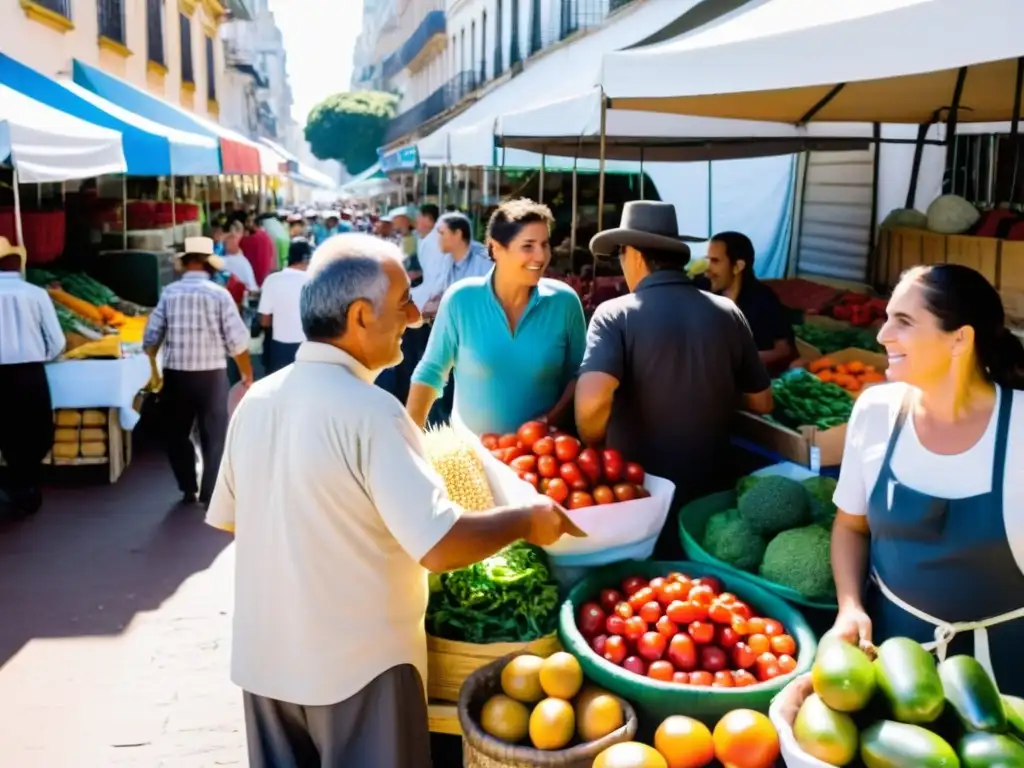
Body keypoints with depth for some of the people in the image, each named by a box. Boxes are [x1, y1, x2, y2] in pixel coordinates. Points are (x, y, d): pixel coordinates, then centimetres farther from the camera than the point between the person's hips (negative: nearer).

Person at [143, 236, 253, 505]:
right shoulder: (219, 294, -6)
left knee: (177, 433, 18)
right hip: (211, 375, -2)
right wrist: (247, 375, 6)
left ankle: (188, 489, 22)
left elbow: (151, 336, 2)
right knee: (214, 436, 10)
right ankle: (210, 492, 11)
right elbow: (237, 341, -7)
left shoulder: (169, 292, 0)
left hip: (175, 374, 2)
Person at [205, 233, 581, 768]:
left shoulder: (256, 400, -1)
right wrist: (526, 520, -10)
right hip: (359, 664, -6)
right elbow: (440, 547, -25)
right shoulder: (369, 412, -23)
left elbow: (228, 518, 10)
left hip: (265, 660, 6)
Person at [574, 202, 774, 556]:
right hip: (713, 490, 4)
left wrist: (590, 446, -11)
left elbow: (592, 400, -32)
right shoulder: (728, 313, -4)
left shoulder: (615, 315, -16)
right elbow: (762, 403, 5)